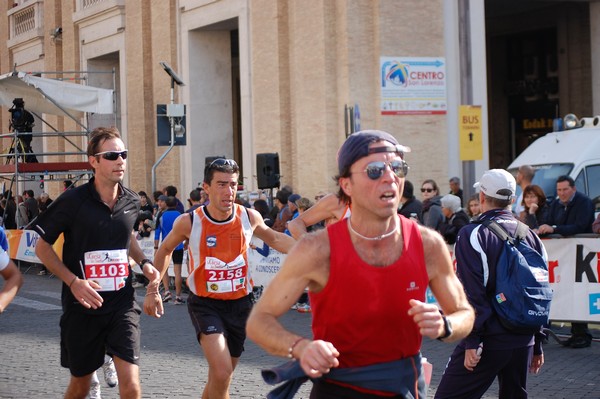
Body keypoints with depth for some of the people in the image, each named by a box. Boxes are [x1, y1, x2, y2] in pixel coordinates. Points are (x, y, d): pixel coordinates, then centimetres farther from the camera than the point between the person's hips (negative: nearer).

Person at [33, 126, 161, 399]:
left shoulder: (131, 202, 2)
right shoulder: (73, 201, -12)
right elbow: (42, 247, -4)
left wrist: (144, 263, 6)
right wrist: (73, 281, -16)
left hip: (122, 304, 3)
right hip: (82, 305, -2)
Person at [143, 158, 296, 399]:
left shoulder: (249, 217, -6)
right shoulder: (189, 222, -12)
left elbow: (274, 239, 15)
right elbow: (165, 250, 7)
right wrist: (152, 290, 5)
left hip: (239, 304, 3)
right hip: (205, 304, -3)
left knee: (220, 379, 14)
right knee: (222, 373, -23)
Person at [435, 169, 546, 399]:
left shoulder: (473, 235, -9)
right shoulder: (531, 237, 9)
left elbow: (473, 293, -15)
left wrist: (473, 342, -13)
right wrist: (537, 345, 20)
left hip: (490, 341, -6)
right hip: (524, 342, 6)